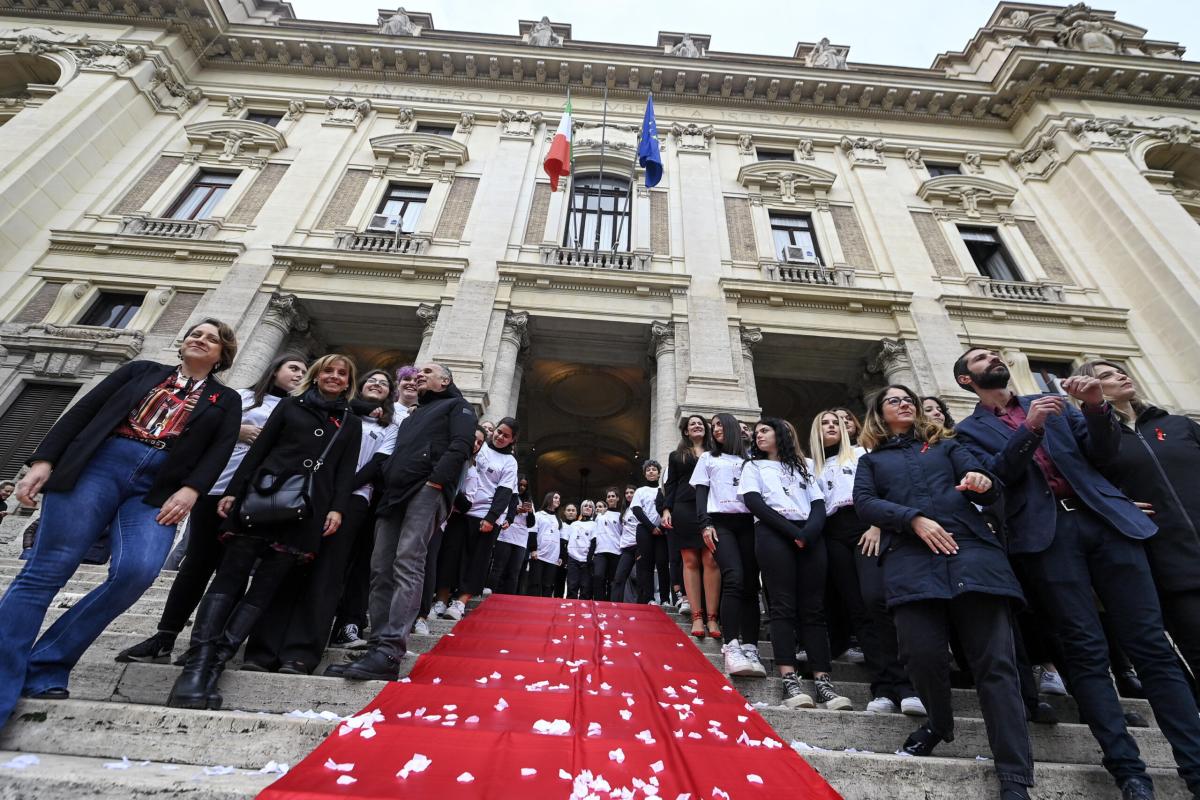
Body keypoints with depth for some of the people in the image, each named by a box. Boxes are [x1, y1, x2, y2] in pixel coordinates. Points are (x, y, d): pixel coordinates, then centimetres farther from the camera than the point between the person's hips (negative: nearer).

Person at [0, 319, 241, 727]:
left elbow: (220, 450, 5)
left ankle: (44, 669, -4)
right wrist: (43, 460, 1)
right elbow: (83, 411, 13)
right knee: (45, 571, -8)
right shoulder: (142, 370, 19)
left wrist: (191, 490, -10)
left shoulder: (226, 401, 17)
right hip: (98, 465, 1)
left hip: (158, 489, 0)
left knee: (137, 570, -21)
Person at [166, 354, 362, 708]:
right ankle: (197, 662, -3)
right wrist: (233, 491, 1)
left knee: (266, 584, -2)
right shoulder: (289, 405, 15)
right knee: (231, 575, -4)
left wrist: (338, 509, -4)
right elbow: (258, 450, 10)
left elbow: (345, 472, 9)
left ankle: (215, 663, 2)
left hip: (308, 510, 1)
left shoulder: (351, 424, 16)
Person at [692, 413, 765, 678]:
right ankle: (732, 648, -23)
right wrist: (705, 524, -4)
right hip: (721, 522, -2)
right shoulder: (707, 458, 20)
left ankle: (750, 648, -5)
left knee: (750, 584, -6)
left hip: (748, 523, 2)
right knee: (734, 578, -20)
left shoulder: (749, 460, 22)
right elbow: (701, 493, 11)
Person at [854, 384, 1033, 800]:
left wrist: (982, 483, -13)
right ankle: (939, 722, 19)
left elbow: (990, 491, 12)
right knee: (923, 652, -13)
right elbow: (864, 504, 4)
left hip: (971, 549, 1)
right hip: (910, 559, -1)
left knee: (995, 660, -6)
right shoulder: (871, 460, 21)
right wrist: (914, 519, -11)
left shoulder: (946, 446, 25)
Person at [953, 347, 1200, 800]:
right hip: (1047, 533, -3)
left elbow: (1104, 455, 14)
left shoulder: (1050, 403, 22)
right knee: (1087, 651, -5)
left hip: (1103, 518, 4)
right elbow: (992, 477, -6)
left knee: (1151, 645, 1)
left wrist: (1097, 407, -3)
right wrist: (1029, 428, -17)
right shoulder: (971, 430, 10)